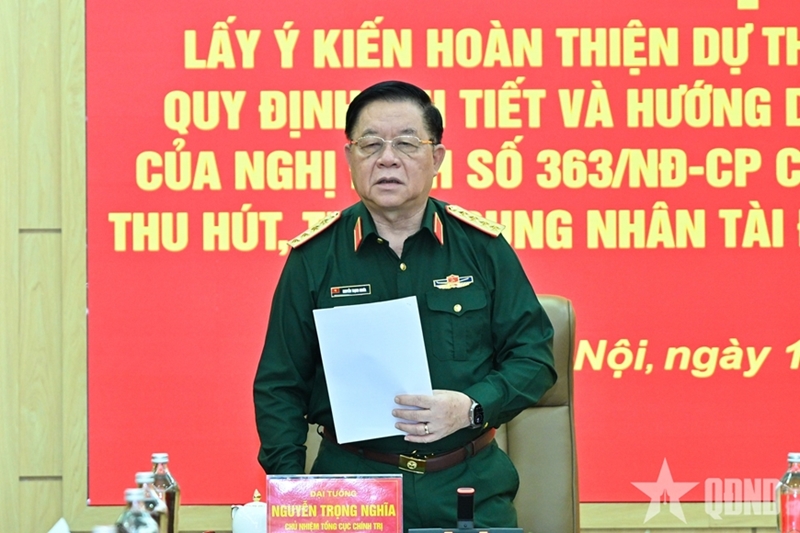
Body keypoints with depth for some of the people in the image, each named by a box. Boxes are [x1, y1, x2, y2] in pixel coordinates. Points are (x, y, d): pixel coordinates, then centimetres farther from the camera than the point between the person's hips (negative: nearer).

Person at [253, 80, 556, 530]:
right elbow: (279, 386, 6)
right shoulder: (314, 257, 3)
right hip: (350, 485, -1)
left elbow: (534, 355, 6)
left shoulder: (482, 246, 4)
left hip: (470, 487, 1)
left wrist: (472, 409, -13)